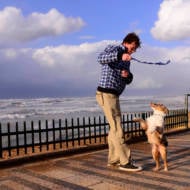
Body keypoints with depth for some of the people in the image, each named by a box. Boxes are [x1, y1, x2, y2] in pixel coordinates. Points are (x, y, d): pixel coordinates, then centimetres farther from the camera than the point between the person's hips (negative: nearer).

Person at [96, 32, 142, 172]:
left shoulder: (126, 60, 19)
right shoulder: (113, 48, -6)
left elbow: (128, 81, 16)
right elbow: (101, 58, -28)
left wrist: (128, 75, -7)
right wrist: (120, 55, -42)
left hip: (113, 95, 10)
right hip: (106, 94, -10)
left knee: (115, 127, 13)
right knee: (117, 128, -9)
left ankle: (113, 159, 22)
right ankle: (125, 162, -4)